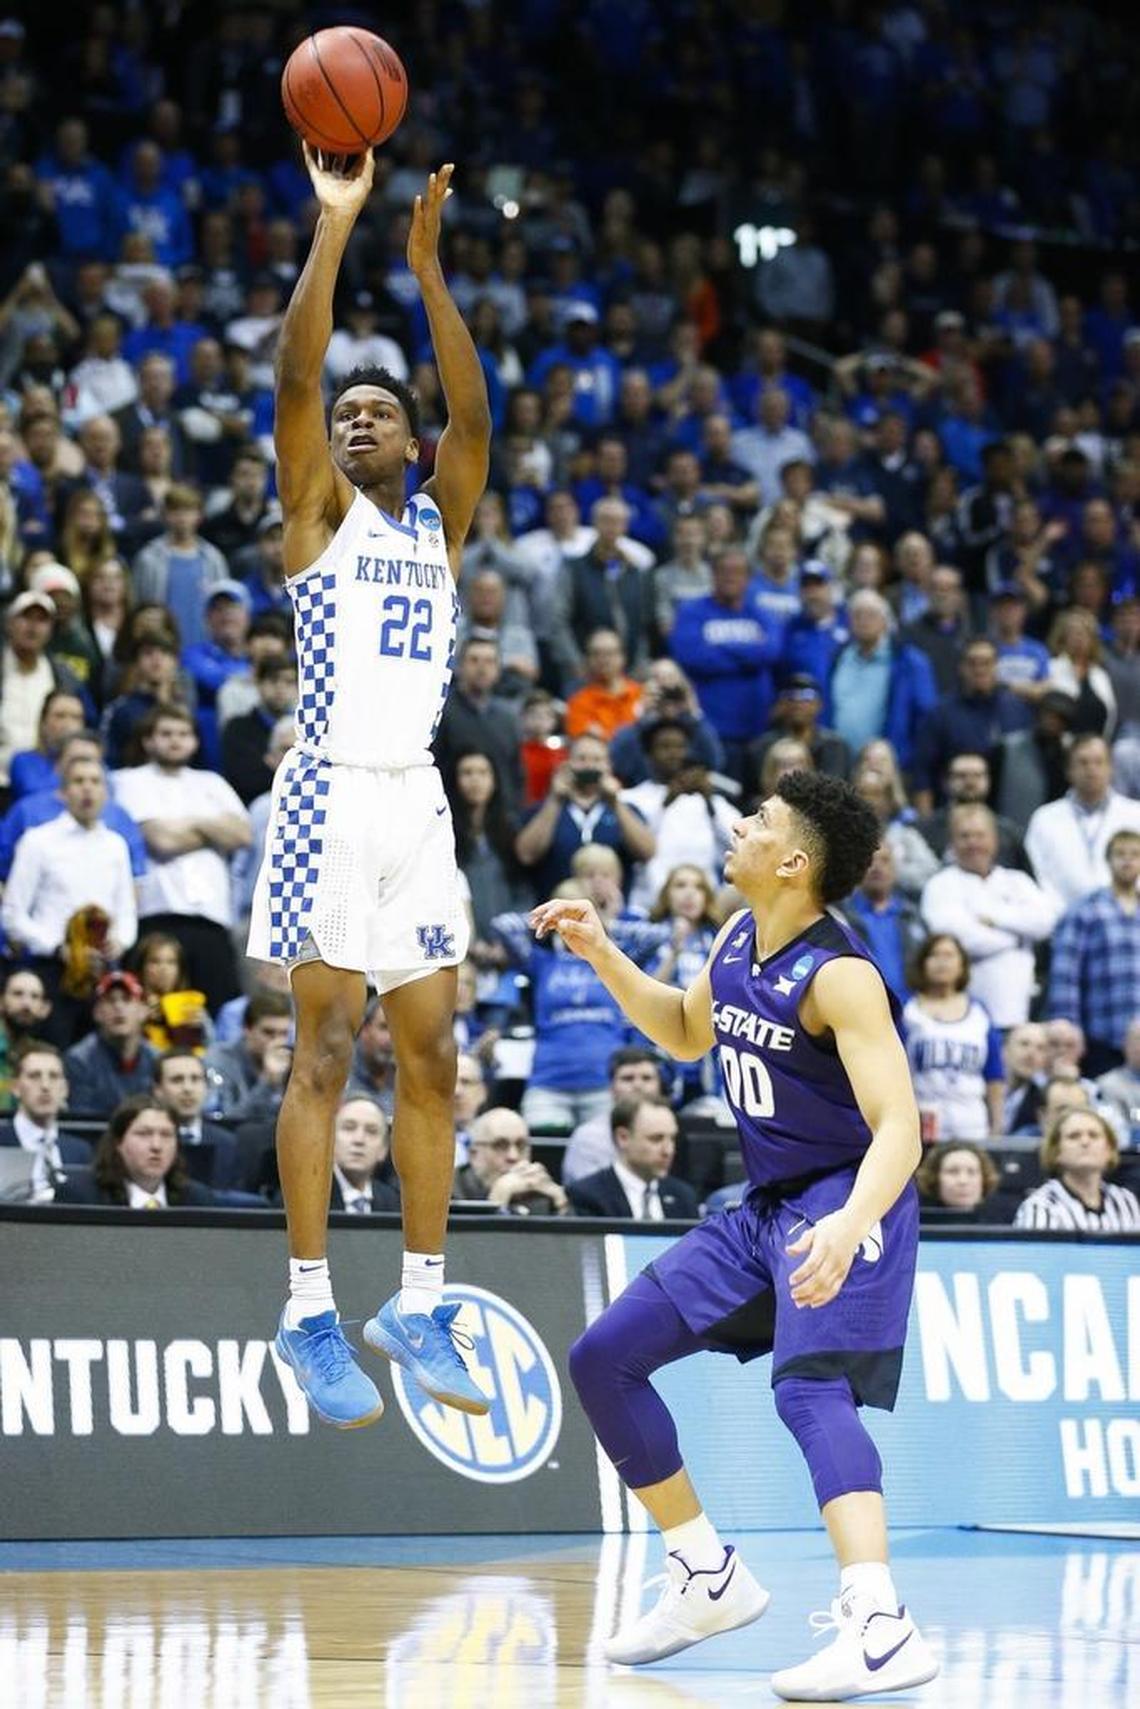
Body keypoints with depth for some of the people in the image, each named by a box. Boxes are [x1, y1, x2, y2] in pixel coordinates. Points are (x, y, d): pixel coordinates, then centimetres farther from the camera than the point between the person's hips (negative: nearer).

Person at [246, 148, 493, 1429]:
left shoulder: (438, 522, 14)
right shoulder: (317, 511, 4)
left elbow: (473, 416, -2)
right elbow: (294, 378, -10)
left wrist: (428, 267, -11)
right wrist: (333, 230, -15)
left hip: (418, 804, 5)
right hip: (332, 797, -5)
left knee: (429, 1059, 5)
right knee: (326, 1050, -6)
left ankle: (420, 1307, 12)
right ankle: (309, 1314, -4)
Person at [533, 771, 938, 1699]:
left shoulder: (839, 976, -22)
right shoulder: (737, 938, 3)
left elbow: (898, 1127, -30)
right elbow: (686, 1032, 24)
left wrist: (850, 1224, -47)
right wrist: (602, 956, 10)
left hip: (845, 1204, -9)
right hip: (766, 1206, 9)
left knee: (809, 1388, -31)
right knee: (604, 1357, 9)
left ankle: (881, 1628, -43)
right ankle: (710, 1579, 19)